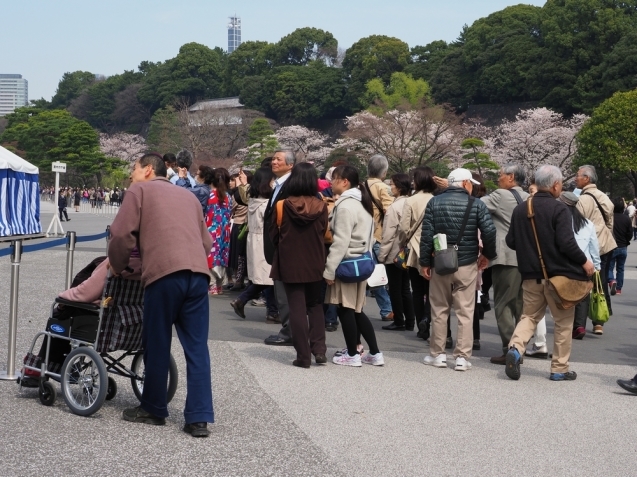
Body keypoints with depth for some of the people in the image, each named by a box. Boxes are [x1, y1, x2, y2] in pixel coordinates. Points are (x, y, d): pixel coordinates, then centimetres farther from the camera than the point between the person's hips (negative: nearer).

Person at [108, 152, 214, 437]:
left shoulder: (140, 190, 13)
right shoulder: (189, 196, 29)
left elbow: (122, 234, 3)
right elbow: (206, 242, 26)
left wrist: (117, 267, 17)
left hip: (164, 273, -5)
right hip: (198, 273, 5)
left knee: (157, 344, 9)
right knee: (197, 347, 4)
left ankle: (153, 409, 20)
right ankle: (199, 418, 0)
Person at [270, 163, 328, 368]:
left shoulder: (282, 206, -12)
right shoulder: (321, 207, -9)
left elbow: (273, 235, -1)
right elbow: (324, 234, 2)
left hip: (290, 264, -2)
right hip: (315, 264, 2)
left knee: (297, 308, 4)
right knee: (315, 305, 18)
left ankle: (303, 355, 3)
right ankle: (319, 349, 7)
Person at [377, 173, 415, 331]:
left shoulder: (394, 207, -17)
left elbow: (389, 234, -17)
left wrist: (382, 254, -9)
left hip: (394, 253, -7)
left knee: (395, 289, 3)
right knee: (405, 288, 13)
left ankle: (399, 322, 8)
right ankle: (409, 322, 15)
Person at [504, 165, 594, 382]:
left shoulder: (520, 209, 3)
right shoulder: (559, 209, -14)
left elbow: (510, 242, 8)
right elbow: (567, 243, -21)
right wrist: (584, 262, -7)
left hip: (531, 275, 5)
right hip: (559, 274, -5)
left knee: (529, 316, 15)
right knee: (563, 321, 8)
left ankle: (515, 347, -10)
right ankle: (560, 368, 11)